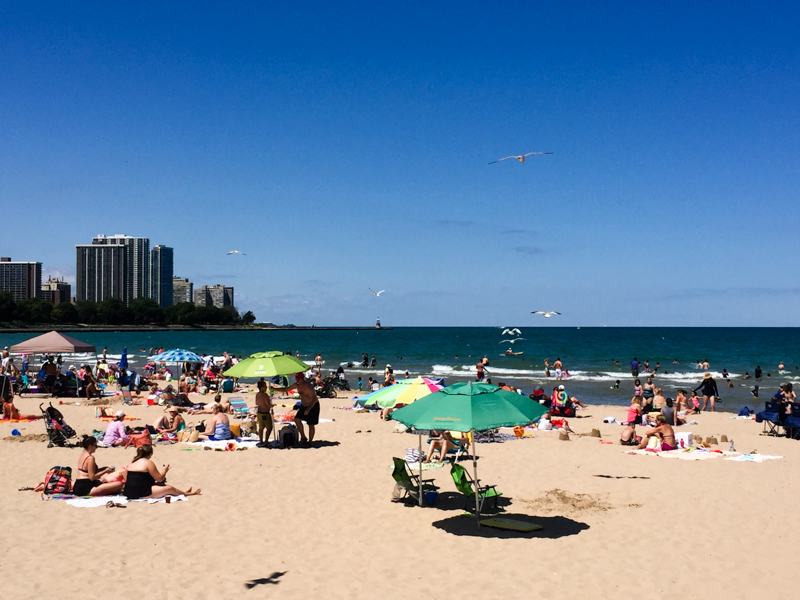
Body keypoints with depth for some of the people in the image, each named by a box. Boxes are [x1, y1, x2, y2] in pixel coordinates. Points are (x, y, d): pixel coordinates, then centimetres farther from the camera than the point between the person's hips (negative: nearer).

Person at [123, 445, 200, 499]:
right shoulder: (148, 463, -10)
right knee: (170, 488, 2)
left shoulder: (133, 463, 14)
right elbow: (160, 478, -7)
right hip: (141, 494, -9)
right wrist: (165, 470, 12)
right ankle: (187, 493, 23)